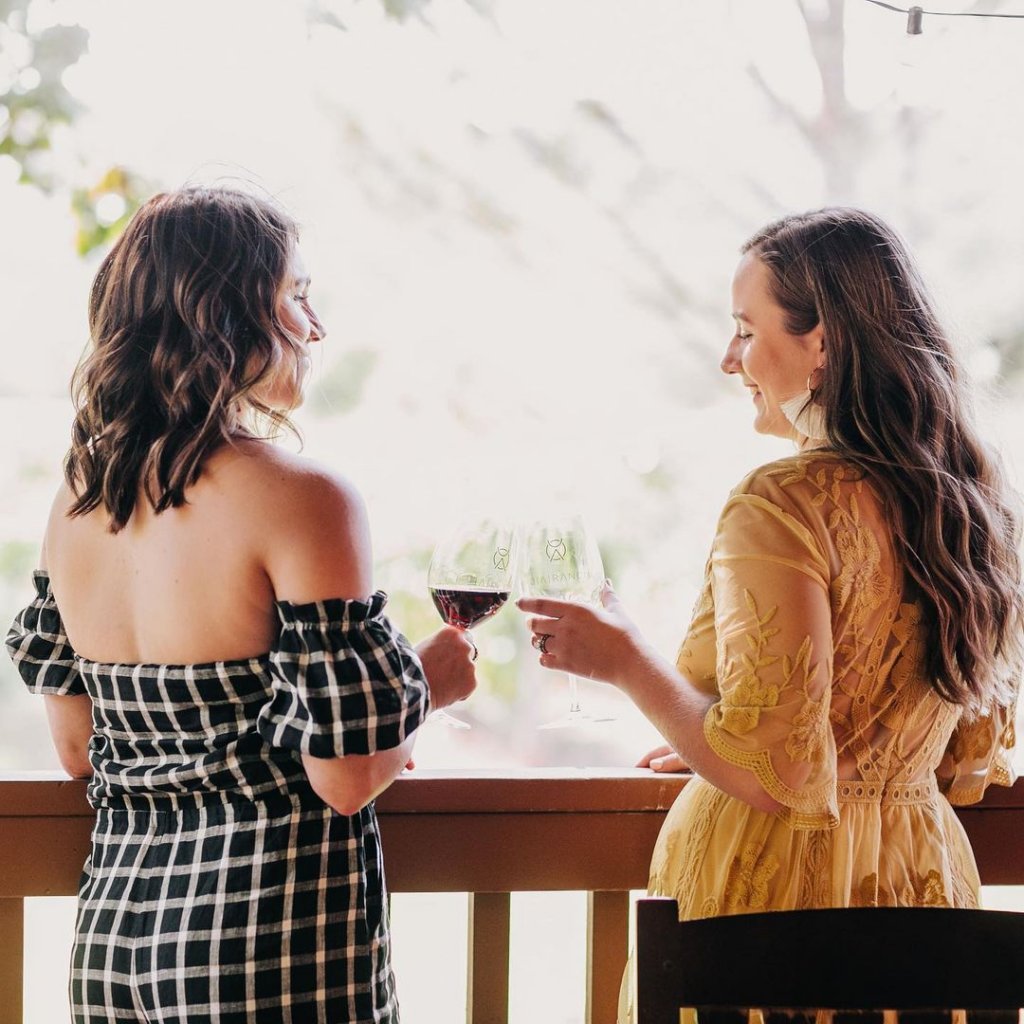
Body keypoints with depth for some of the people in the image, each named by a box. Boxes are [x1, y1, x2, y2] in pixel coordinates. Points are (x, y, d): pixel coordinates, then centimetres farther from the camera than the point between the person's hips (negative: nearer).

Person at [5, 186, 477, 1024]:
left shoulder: (80, 498, 5)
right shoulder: (300, 499, -15)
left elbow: (78, 751, 13)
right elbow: (345, 781, -15)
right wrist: (431, 684, 2)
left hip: (114, 927, 7)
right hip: (274, 945, -6)